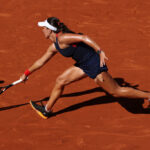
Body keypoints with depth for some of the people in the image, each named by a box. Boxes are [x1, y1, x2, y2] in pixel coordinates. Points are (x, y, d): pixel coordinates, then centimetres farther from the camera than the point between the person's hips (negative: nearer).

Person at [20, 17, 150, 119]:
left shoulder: (62, 38, -20)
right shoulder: (54, 46, 10)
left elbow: (83, 38, -29)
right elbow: (41, 61, 24)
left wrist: (100, 52, -37)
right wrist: (27, 73, 32)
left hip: (95, 63, -10)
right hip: (83, 65, 10)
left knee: (116, 91, -5)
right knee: (60, 81, 13)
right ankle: (47, 110, 27)